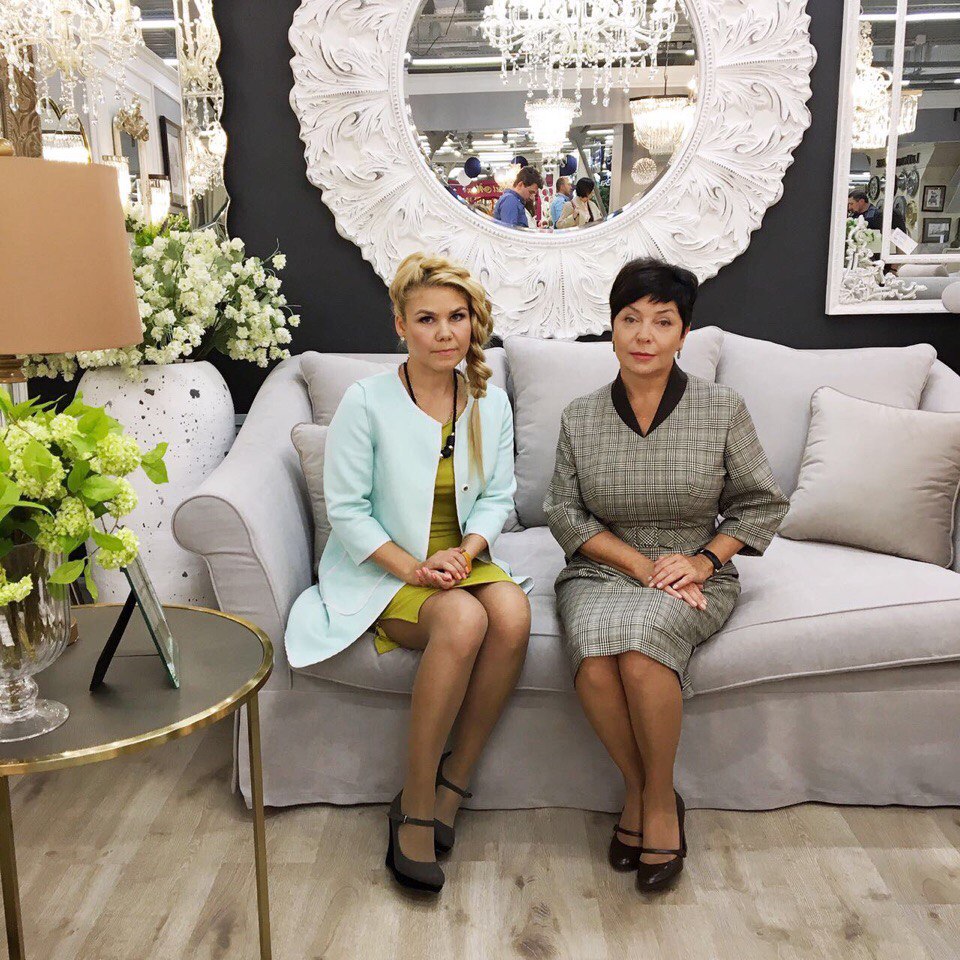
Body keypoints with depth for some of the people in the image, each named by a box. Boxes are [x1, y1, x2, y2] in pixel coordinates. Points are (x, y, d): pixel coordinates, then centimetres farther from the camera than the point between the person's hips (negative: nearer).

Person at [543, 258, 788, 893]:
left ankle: (658, 799, -10)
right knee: (594, 654, -32)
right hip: (601, 572, 2)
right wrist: (640, 563, -11)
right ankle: (641, 791, -5)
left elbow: (762, 504, 6)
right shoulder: (581, 418, 5)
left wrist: (702, 560, -9)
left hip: (693, 578, -1)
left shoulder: (723, 409, 2)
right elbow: (565, 513, 2)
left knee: (640, 642, -34)